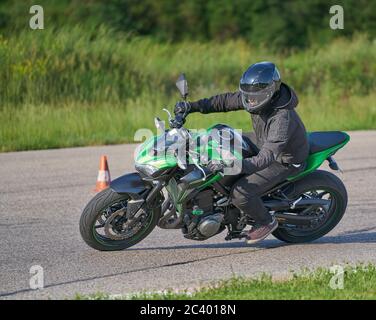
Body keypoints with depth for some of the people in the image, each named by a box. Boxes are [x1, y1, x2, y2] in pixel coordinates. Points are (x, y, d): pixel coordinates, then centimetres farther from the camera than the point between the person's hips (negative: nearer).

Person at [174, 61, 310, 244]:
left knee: (240, 193, -20)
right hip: (266, 148, 9)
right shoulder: (260, 98, -14)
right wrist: (192, 106, -11)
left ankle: (266, 222, 10)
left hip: (284, 161, -9)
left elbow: (266, 158, -44)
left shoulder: (282, 118, -38)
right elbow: (227, 101, -1)